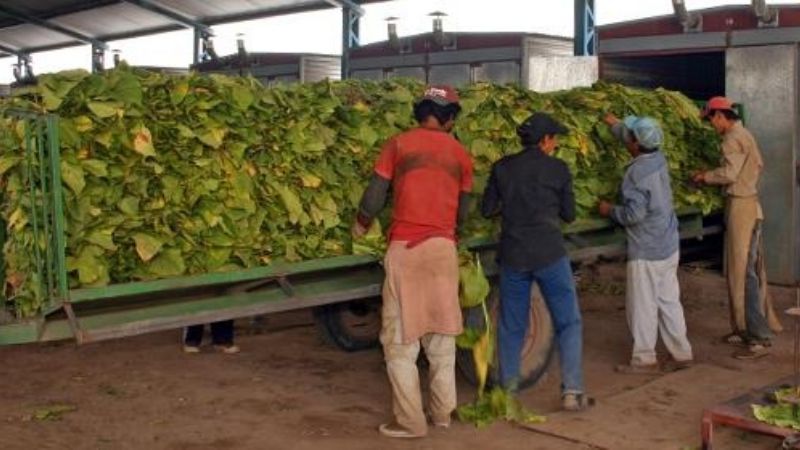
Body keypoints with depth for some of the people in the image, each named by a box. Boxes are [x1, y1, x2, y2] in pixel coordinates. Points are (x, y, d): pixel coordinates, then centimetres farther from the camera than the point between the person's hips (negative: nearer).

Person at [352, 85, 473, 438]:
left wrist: (361, 224, 21)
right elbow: (463, 211, 14)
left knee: (400, 338, 2)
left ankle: (410, 421, 3)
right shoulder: (460, 154, 10)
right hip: (443, 247, 3)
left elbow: (375, 194, 2)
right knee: (441, 333, 15)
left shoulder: (398, 144, 2)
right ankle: (443, 411, 21)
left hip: (406, 247, -3)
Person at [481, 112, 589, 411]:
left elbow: (487, 210, 6)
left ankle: (508, 389, 19)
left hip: (513, 256, 3)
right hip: (550, 255, -3)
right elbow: (569, 214, 4)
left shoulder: (502, 168, 2)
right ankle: (572, 391, 1)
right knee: (568, 322, 7)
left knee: (511, 326, 14)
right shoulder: (558, 169, -3)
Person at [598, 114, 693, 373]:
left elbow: (634, 214, -23)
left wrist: (610, 211, -5)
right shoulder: (658, 159, 3)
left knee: (642, 305, 2)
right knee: (669, 300, 15)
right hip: (669, 246, 8)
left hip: (646, 251, -8)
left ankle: (645, 359, 11)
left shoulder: (638, 173, -21)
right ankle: (682, 353, 21)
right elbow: (639, 144, 26)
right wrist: (615, 125, 37)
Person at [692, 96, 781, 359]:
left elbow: (729, 174, -20)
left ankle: (759, 338, -9)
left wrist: (706, 177, -4)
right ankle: (750, 329, 20)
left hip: (741, 207, -10)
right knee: (750, 271, 13)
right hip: (749, 204, 10)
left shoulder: (733, 138, -14)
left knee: (743, 272, -9)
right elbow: (758, 166, 21)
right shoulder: (744, 135, 16)